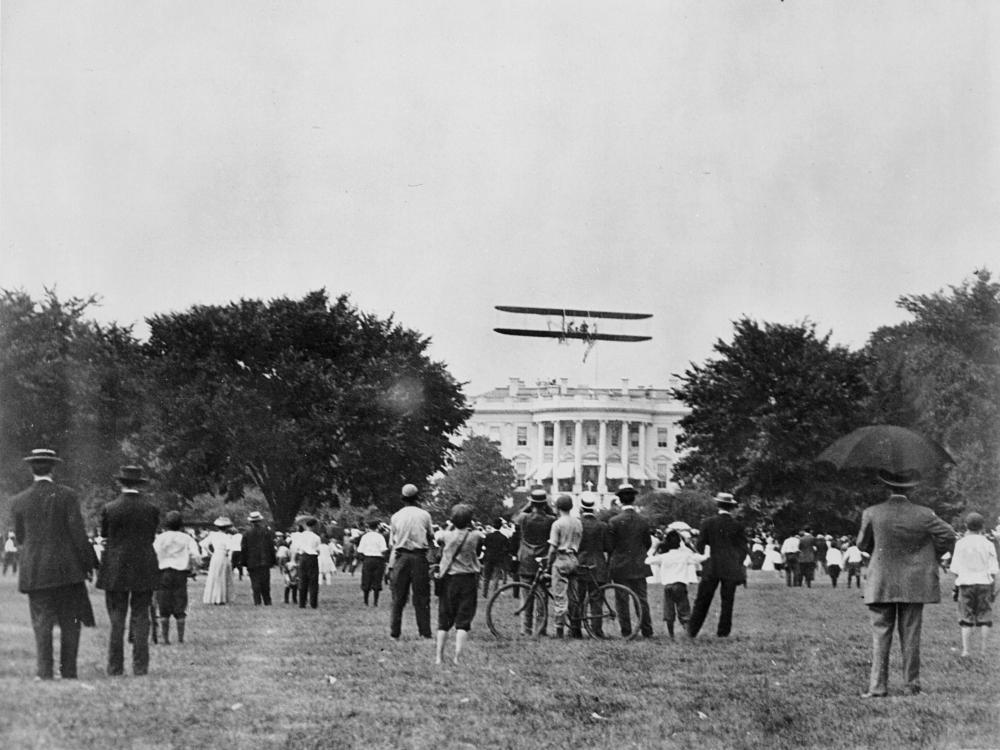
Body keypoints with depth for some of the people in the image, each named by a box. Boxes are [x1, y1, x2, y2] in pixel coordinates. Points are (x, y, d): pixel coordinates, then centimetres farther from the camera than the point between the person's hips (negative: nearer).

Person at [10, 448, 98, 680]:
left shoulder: (18, 501, 2)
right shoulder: (67, 496, -5)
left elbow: (20, 539, 9)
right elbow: (77, 533, -7)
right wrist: (88, 562, 2)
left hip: (34, 571, 1)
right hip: (68, 567, -1)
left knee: (42, 622, 4)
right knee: (70, 622, 7)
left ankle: (43, 671, -4)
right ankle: (68, 671, 5)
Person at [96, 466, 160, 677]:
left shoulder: (109, 509, -6)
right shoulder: (151, 509, -3)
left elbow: (104, 537, 6)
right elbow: (151, 538, 6)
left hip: (115, 570, -1)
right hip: (144, 570, 1)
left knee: (116, 620, 4)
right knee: (140, 618, 5)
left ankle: (115, 667, 2)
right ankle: (140, 667, 3)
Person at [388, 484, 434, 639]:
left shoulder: (396, 517, 4)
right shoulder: (424, 515, 0)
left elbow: (391, 543, 6)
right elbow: (431, 537, 6)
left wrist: (391, 565, 13)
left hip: (400, 556, 1)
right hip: (419, 556, -1)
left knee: (398, 597, 5)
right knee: (421, 597, 3)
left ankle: (394, 633, 3)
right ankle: (425, 633, 1)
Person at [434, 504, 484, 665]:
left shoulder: (447, 535, -5)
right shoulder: (475, 536, -8)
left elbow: (439, 538, 18)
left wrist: (452, 525, 22)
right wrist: (470, 527, 16)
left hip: (449, 579, 1)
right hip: (469, 579, -1)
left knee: (444, 621, 11)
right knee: (463, 621, 0)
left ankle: (439, 656, 8)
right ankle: (457, 656, -10)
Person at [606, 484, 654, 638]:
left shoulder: (614, 522, -10)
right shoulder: (643, 520, -2)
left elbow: (610, 546, -7)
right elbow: (648, 543, 6)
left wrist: (609, 566, 4)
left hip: (620, 567, -3)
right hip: (639, 567, 3)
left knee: (622, 600, 4)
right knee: (642, 598, 9)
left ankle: (626, 631, 4)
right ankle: (647, 631, 10)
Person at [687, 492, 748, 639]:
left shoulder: (708, 523, -3)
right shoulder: (737, 525, -3)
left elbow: (700, 545, 1)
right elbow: (743, 549, 1)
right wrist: (738, 565, 13)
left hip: (711, 568, 0)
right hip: (731, 569, 0)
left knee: (702, 600, 6)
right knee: (727, 601, 6)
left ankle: (692, 631, 6)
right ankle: (723, 632, 5)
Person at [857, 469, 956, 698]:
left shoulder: (872, 514, -7)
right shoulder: (923, 515, -7)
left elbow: (862, 544, 3)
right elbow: (948, 535, 0)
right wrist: (932, 556, 14)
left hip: (881, 585, 0)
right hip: (914, 585, 0)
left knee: (880, 635, 3)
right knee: (911, 635, 7)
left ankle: (877, 686, -1)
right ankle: (911, 685, 9)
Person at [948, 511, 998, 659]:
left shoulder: (961, 544, -3)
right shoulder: (988, 545, -3)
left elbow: (956, 569, -2)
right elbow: (993, 570, -3)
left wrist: (956, 585, 9)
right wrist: (993, 589, 5)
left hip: (966, 582, 0)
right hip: (984, 582, 0)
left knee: (966, 619, 5)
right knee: (984, 618, 8)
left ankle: (965, 650, 0)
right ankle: (983, 649, 7)